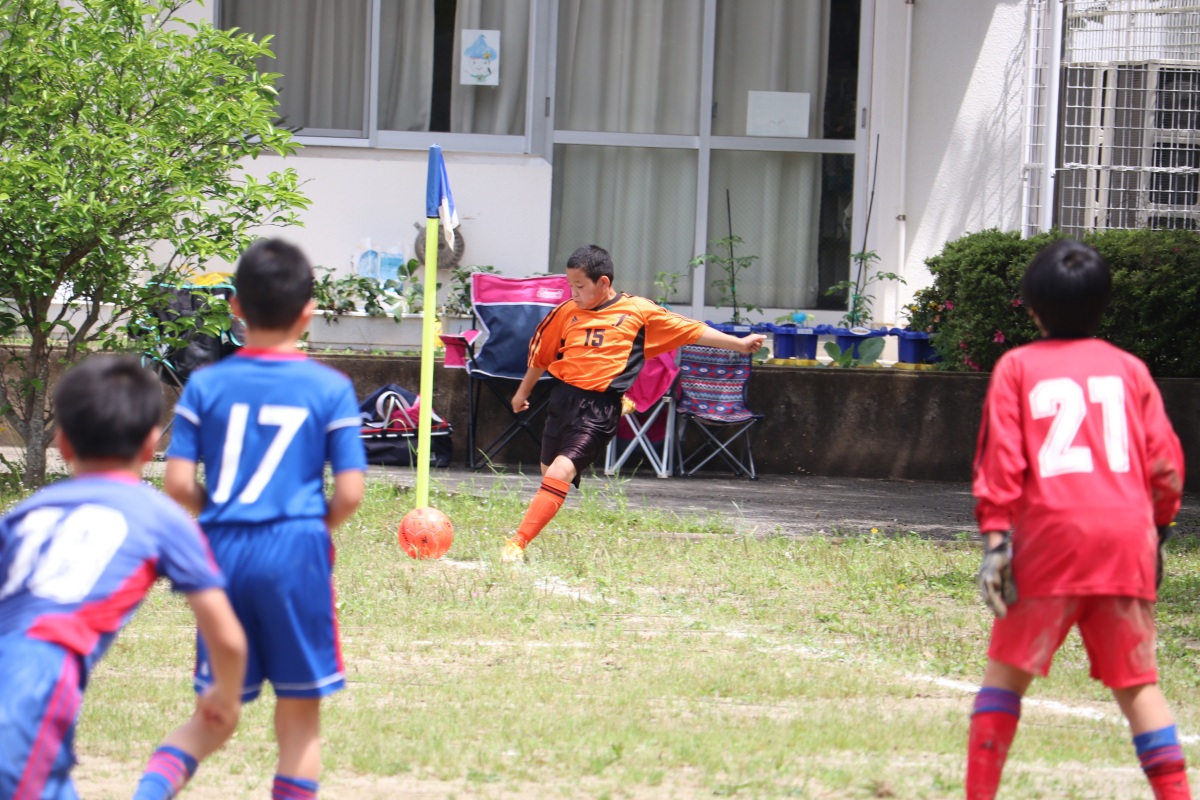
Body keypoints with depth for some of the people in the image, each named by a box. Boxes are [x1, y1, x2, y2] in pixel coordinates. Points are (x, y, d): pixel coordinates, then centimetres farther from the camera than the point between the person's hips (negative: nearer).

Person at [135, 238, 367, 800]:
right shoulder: (330, 389, -1)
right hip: (296, 553, -2)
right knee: (300, 712, 8)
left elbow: (178, 485, -3)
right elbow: (349, 494, -4)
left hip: (223, 550, 2)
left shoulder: (206, 385, 2)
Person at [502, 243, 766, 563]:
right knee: (549, 471, 14)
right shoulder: (567, 312, 8)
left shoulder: (638, 312, 1)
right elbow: (541, 354, 24)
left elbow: (691, 331, 7)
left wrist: (740, 344, 6)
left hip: (600, 408, -5)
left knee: (561, 471, -18)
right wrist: (523, 392, 36)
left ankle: (518, 542, -23)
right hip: (564, 398, 5)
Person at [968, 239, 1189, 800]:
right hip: (1127, 535, 2)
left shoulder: (1018, 367, 8)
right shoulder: (1129, 368, 14)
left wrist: (995, 538, -6)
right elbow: (1165, 463, 11)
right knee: (1136, 681, 8)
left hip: (1052, 533, -2)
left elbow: (1001, 457, -3)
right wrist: (1156, 531, 23)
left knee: (1007, 671, 8)